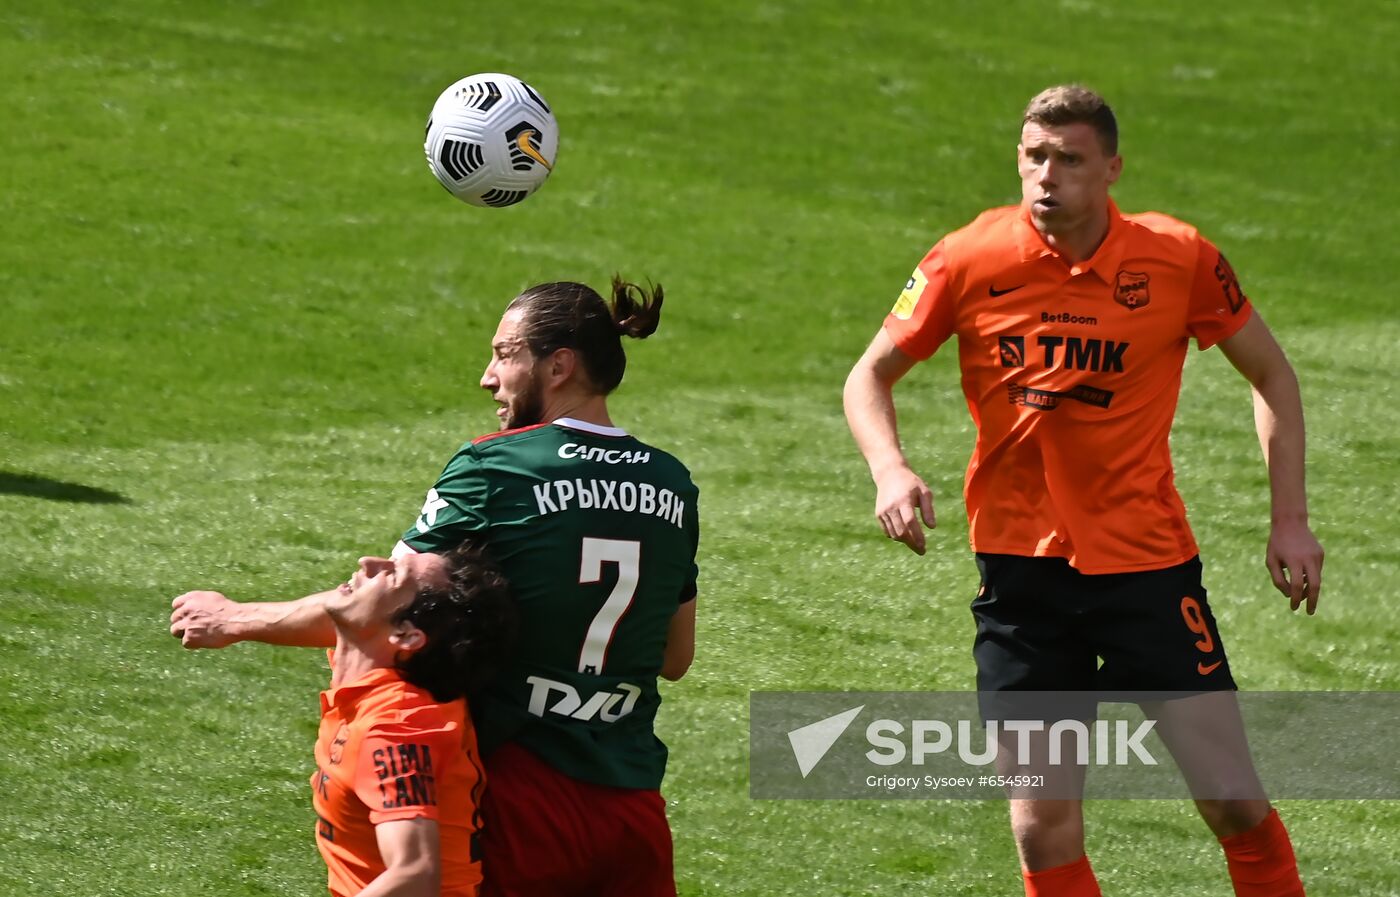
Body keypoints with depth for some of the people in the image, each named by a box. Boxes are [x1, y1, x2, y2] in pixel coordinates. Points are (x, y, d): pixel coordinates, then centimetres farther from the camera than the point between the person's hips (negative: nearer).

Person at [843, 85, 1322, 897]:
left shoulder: (1180, 260, -7)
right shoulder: (970, 261, -6)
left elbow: (1271, 377, 7)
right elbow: (872, 375, 6)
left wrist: (1290, 521, 1)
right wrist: (891, 471, -13)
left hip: (1147, 557, -1)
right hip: (1022, 563, 1)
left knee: (1234, 799, -6)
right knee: (1045, 831, -1)